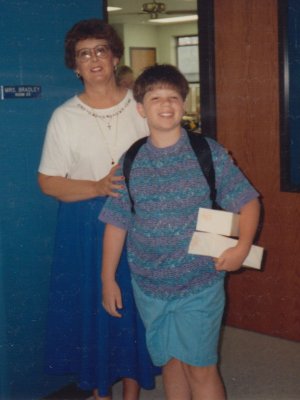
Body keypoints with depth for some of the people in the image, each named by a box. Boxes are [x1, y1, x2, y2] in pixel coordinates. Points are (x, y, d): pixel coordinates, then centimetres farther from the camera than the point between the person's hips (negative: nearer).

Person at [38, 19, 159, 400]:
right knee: (93, 308, 6)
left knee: (135, 308, 7)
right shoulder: (65, 117, -1)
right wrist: (98, 187, -16)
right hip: (86, 227, -1)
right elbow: (48, 182, -2)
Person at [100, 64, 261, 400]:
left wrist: (242, 246, -18)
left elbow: (247, 201, -2)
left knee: (200, 369, 3)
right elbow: (116, 223, 4)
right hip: (149, 286, 2)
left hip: (200, 284, -2)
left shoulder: (209, 153, -7)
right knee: (171, 362, 16)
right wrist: (108, 280, 6)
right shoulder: (130, 163, -2)